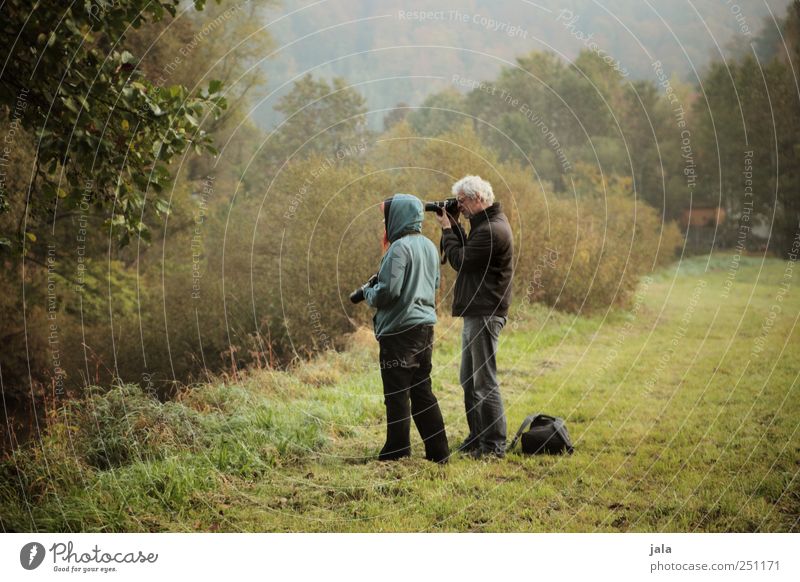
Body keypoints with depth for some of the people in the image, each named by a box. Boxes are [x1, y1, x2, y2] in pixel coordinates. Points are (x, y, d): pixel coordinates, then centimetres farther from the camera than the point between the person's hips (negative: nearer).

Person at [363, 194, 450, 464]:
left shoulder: (400, 247, -16)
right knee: (422, 391, 13)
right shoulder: (430, 247, 11)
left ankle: (396, 451, 6)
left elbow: (388, 292, -20)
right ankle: (438, 450, 14)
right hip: (425, 327, 8)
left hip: (400, 330, -8)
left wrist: (369, 293, 0)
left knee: (397, 393, 0)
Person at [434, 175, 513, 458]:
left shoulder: (493, 230, -18)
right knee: (469, 380, 16)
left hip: (485, 314, -11)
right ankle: (477, 437, 23)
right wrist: (453, 225, 8)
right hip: (475, 312, 11)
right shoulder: (486, 224, 15)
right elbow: (466, 254, 18)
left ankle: (494, 444, -4)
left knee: (484, 380, -8)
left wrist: (447, 229, -4)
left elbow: (461, 260, -16)